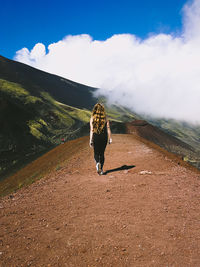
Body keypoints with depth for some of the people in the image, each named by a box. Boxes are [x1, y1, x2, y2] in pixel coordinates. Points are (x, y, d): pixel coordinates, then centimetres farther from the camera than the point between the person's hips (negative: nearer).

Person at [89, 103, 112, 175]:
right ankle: (101, 169, 14)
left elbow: (91, 130, -7)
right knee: (102, 153, 13)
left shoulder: (92, 118, -5)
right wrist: (110, 138, 3)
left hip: (96, 137, -1)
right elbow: (108, 129, -3)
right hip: (104, 137, 1)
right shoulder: (105, 118, -1)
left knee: (96, 153, 12)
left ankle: (98, 163, -17)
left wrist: (90, 140, -3)